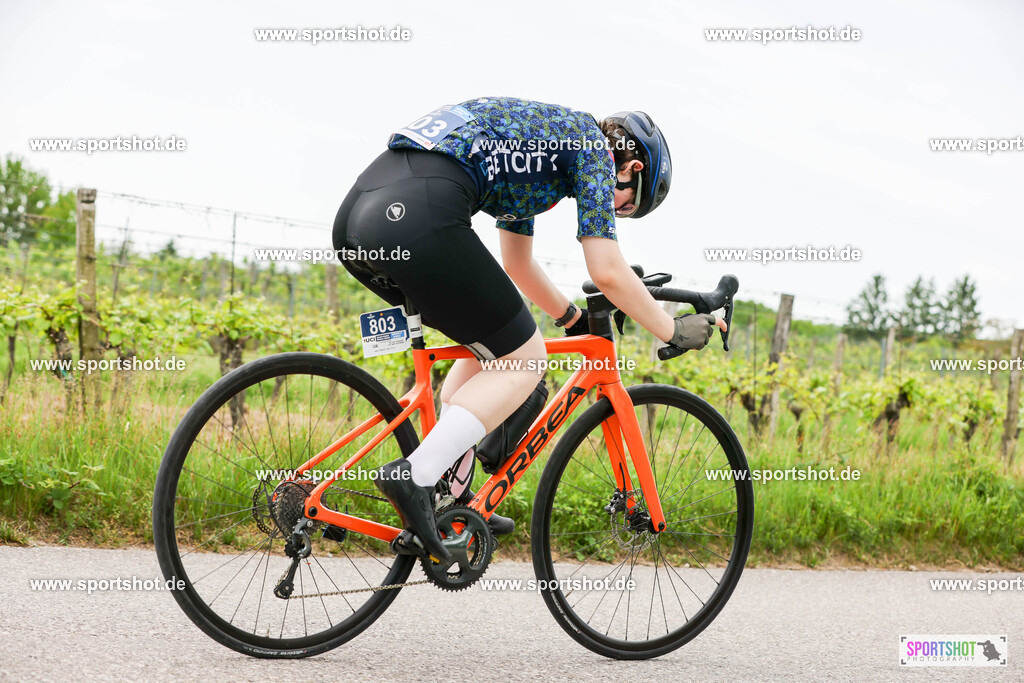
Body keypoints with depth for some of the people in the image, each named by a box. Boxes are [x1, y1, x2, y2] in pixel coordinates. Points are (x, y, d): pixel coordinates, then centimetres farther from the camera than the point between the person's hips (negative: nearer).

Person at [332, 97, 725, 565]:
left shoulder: (537, 133, 35)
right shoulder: (592, 144, 10)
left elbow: (517, 266, 44)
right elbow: (607, 271, 4)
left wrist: (575, 320, 54)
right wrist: (674, 331, 17)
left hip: (357, 211, 9)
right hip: (417, 217, -9)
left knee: (488, 343, 25)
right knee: (522, 359, 6)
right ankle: (414, 475, -8)